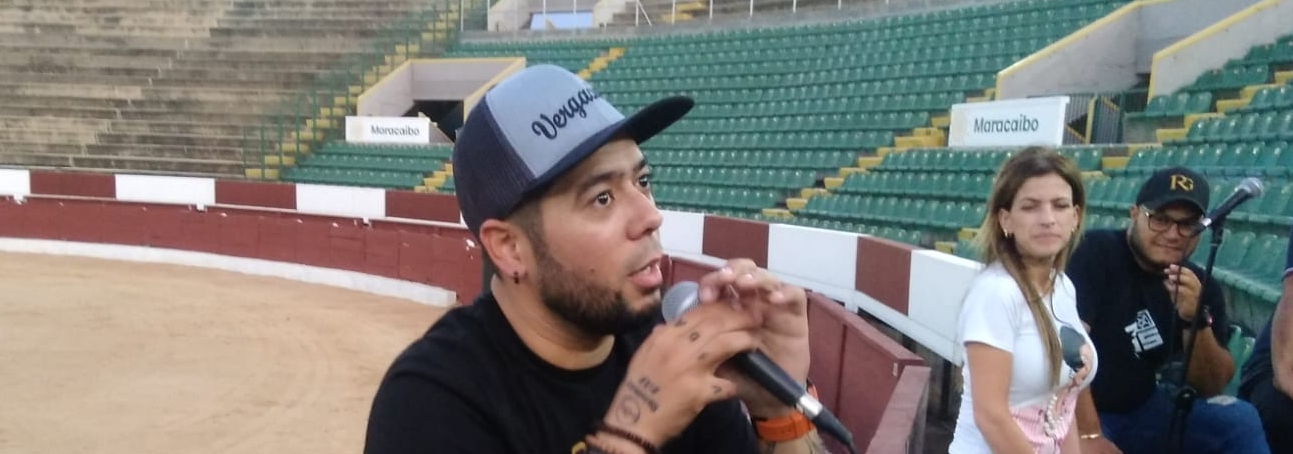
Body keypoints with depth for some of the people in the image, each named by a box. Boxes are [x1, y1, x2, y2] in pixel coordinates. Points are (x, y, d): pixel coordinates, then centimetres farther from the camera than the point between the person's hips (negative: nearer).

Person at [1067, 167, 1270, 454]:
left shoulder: (1201, 287, 1)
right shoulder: (1094, 253, -15)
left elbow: (1211, 387, 0)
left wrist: (1196, 320, -18)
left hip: (1141, 411, 5)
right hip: (1072, 414, -5)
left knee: (1240, 421, -10)